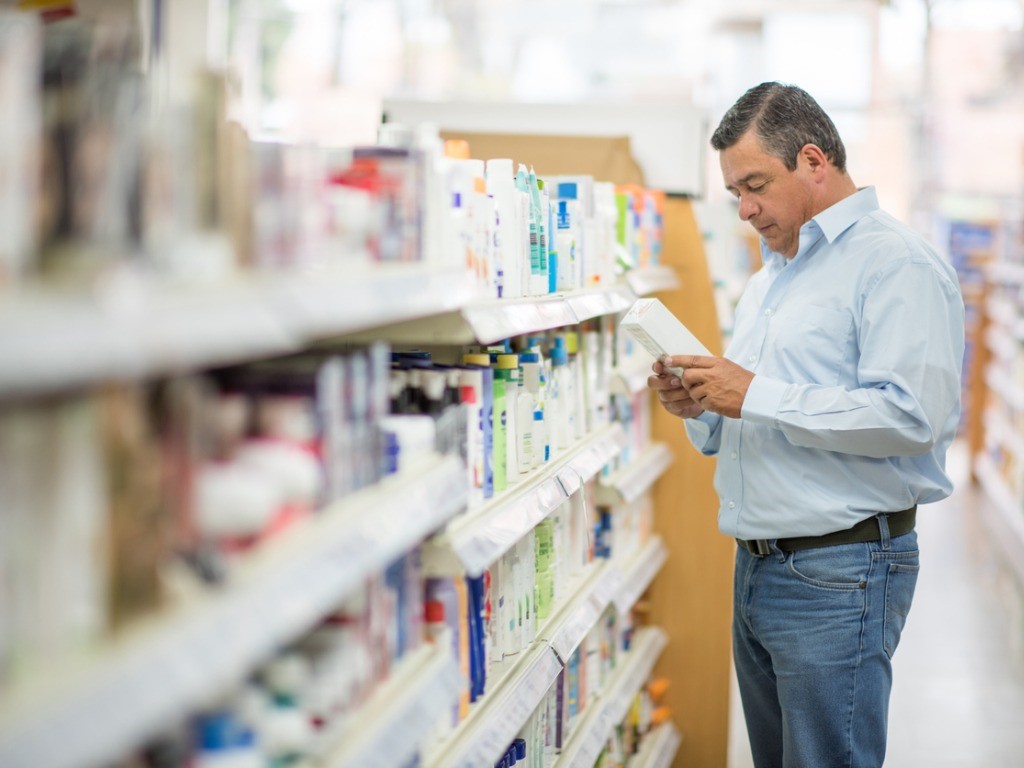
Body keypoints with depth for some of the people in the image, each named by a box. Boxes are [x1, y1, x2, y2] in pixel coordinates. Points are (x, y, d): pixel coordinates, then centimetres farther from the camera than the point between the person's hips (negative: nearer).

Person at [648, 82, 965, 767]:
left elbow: (910, 416, -24)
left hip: (838, 575, -9)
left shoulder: (898, 265, -11)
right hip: (757, 568, 9)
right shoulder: (768, 278, 20)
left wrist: (757, 397, -21)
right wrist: (699, 408, 4)